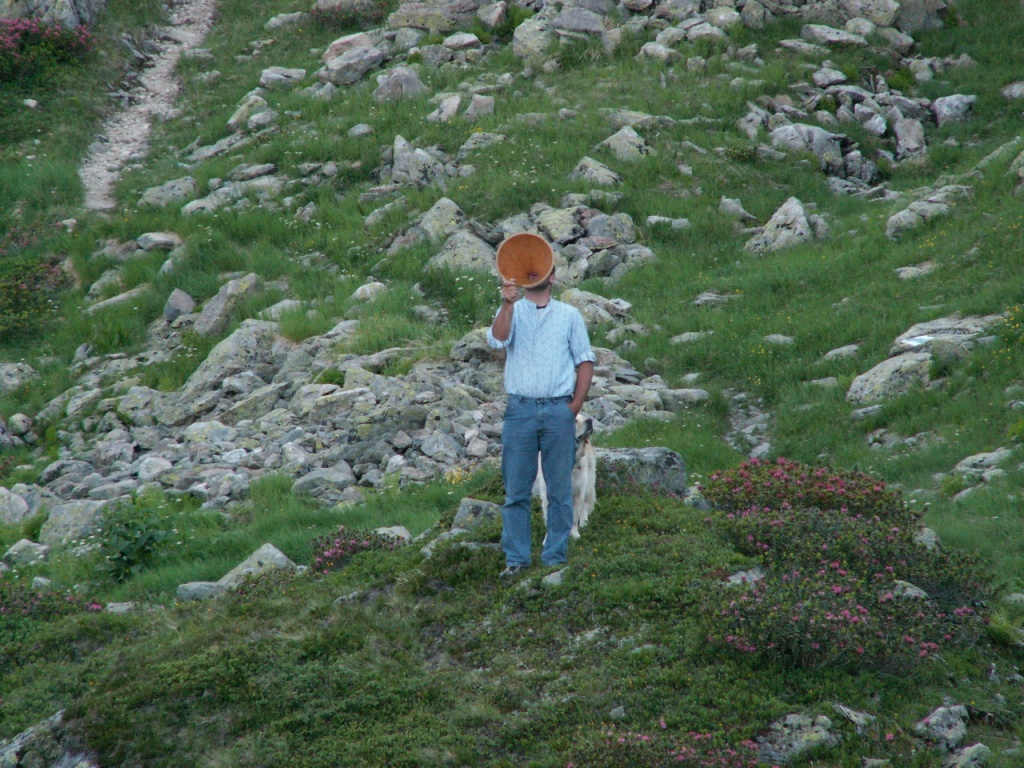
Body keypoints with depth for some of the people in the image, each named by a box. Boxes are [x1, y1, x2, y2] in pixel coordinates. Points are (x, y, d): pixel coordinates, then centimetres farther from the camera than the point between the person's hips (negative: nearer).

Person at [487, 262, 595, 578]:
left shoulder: (569, 315, 11)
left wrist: (575, 406, 0)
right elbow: (498, 339, -11)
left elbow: (585, 361, 9)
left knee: (560, 490, 2)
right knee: (516, 491, 0)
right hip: (520, 410, 0)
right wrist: (508, 304, -23)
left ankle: (555, 558, 7)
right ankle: (516, 558, 4)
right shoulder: (511, 312, 10)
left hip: (559, 410, 0)